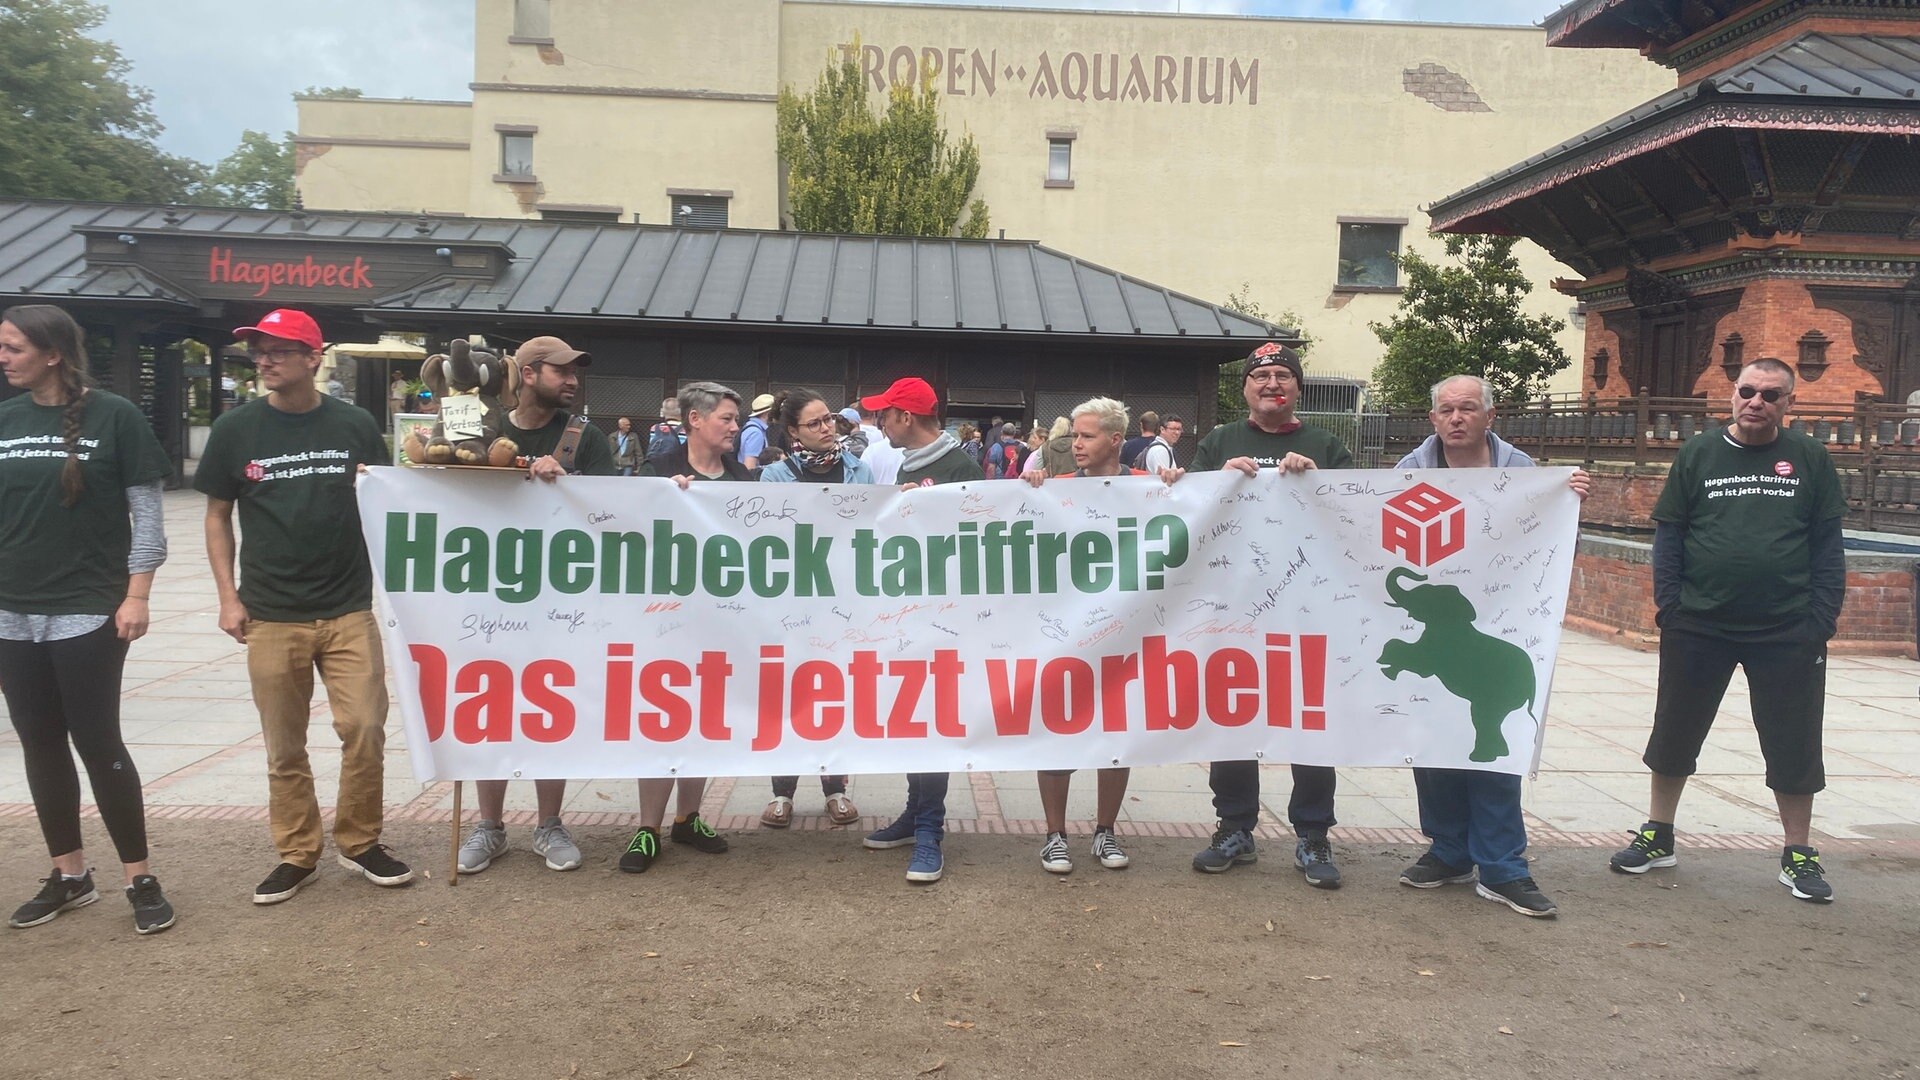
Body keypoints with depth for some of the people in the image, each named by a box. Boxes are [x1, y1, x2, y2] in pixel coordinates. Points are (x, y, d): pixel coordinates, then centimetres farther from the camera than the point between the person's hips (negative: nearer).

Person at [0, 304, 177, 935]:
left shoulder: (114, 417, -6)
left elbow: (146, 511, -5)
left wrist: (136, 595, -11)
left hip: (88, 613, -5)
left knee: (97, 743, -3)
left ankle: (141, 880, 8)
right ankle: (69, 876, 23)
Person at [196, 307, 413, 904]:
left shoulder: (355, 425, 1)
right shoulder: (236, 430, 1)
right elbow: (218, 515, 8)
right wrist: (228, 597, 1)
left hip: (349, 610, 0)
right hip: (271, 616, 1)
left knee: (365, 730, -2)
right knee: (284, 746, 8)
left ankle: (360, 841, 17)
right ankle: (297, 854, 23)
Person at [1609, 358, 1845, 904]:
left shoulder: (1809, 460, 4)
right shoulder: (1698, 454, 4)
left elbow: (1827, 545, 4)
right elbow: (1668, 532, 3)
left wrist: (1823, 617, -4)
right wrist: (1669, 603, -5)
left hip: (1787, 633, 0)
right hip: (1698, 627, 1)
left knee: (1794, 745, 7)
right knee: (1675, 734, 10)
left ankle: (1798, 855, 23)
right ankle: (1657, 837, 26)